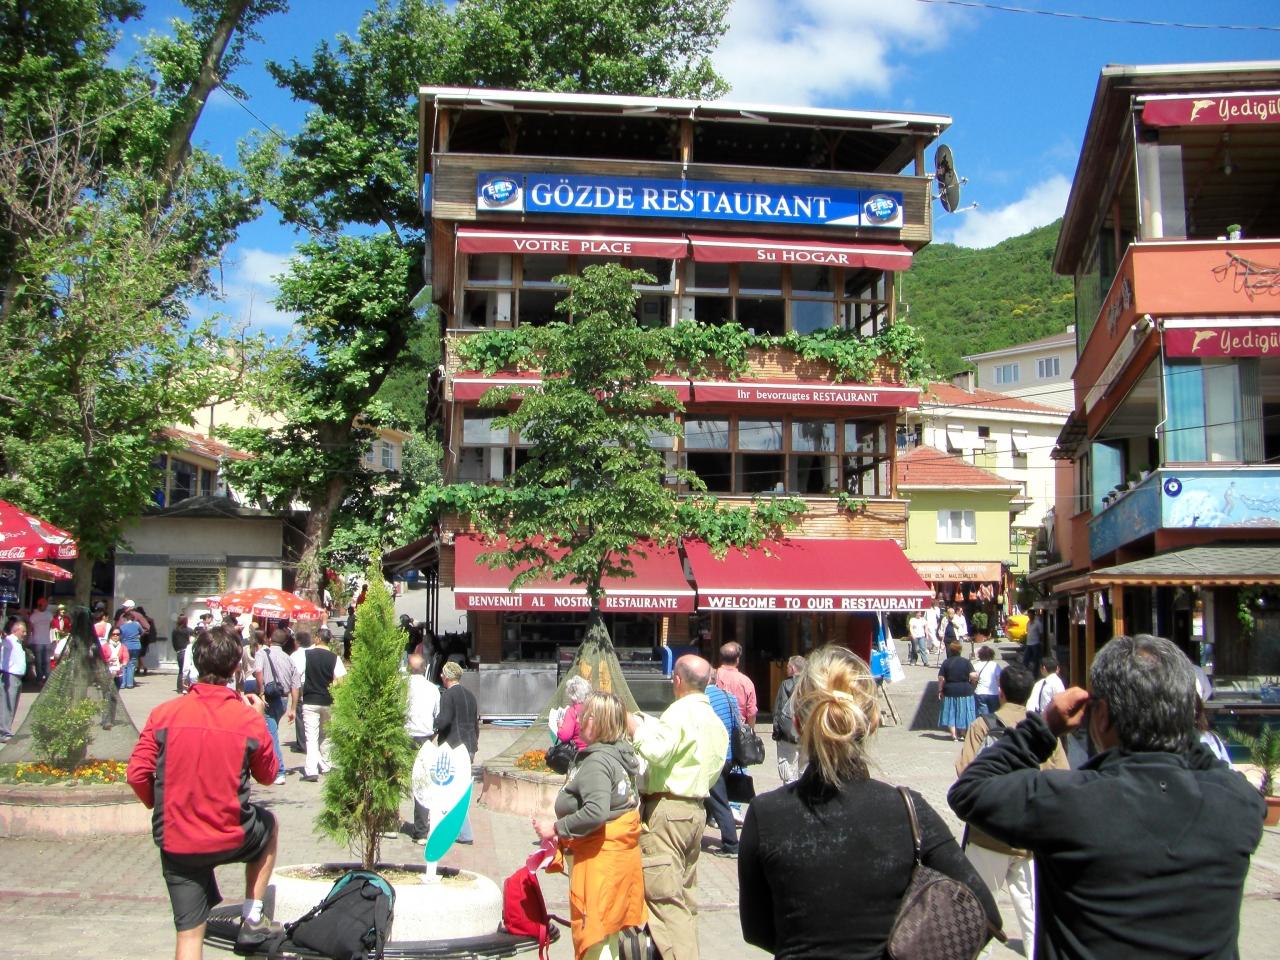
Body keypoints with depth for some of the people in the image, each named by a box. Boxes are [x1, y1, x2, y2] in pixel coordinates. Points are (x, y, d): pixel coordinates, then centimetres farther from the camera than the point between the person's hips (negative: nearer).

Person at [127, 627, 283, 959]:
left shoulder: (165, 713, -6)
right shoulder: (248, 718, -9)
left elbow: (137, 775, -7)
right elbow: (267, 775, 5)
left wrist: (159, 804, 13)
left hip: (175, 842, 1)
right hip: (230, 838, -1)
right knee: (268, 825, 31)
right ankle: (252, 922, 29)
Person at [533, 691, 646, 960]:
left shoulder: (596, 762, -21)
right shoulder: (620, 753, 8)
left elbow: (596, 812, -34)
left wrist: (556, 828, -23)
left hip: (600, 856, -10)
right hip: (621, 849, 10)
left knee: (594, 932, -1)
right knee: (609, 928, 20)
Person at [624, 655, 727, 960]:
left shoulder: (679, 712, -13)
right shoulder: (714, 720, 16)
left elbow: (656, 751, -25)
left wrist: (636, 729, -10)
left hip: (666, 809, -9)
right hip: (696, 808, 9)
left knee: (664, 897, -8)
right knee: (684, 895, 16)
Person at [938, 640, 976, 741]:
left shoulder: (946, 662, -3)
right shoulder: (966, 661, -5)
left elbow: (941, 678, -7)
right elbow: (972, 675, -13)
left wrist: (940, 690, 3)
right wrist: (971, 683, 7)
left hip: (950, 691, 1)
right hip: (965, 691, -1)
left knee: (951, 713, 9)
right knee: (963, 713, 11)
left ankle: (954, 735, 8)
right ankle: (963, 734, 18)